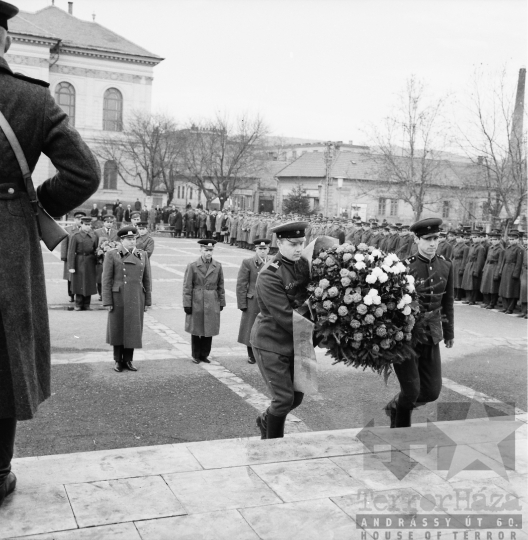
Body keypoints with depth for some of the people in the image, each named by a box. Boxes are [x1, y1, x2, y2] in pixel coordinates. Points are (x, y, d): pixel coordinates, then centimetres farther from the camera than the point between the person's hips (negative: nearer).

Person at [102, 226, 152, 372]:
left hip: (136, 299, 3)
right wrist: (107, 302, -9)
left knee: (133, 329, 6)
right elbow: (107, 279, -6)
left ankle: (128, 360, 19)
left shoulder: (143, 255, 4)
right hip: (119, 298, -2)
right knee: (117, 329, 7)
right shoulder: (112, 255, -5)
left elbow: (147, 279, 6)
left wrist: (147, 301, 4)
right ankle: (118, 361, 21)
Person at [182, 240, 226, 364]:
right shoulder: (192, 266, -5)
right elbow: (187, 287, -4)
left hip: (212, 304, 2)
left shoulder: (218, 266, 3)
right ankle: (196, 356, 21)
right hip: (196, 303, -2)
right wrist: (187, 304, -7)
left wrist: (221, 302, 8)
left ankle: (204, 355, 22)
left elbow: (220, 286, 9)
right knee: (196, 330, 7)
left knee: (209, 330, 7)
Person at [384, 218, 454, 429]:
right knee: (411, 390, -1)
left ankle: (395, 405, 36)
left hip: (431, 337, 5)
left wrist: (449, 332, 17)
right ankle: (400, 427, 25)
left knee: (432, 391, 9)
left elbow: (448, 301, 12)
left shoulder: (446, 266, 1)